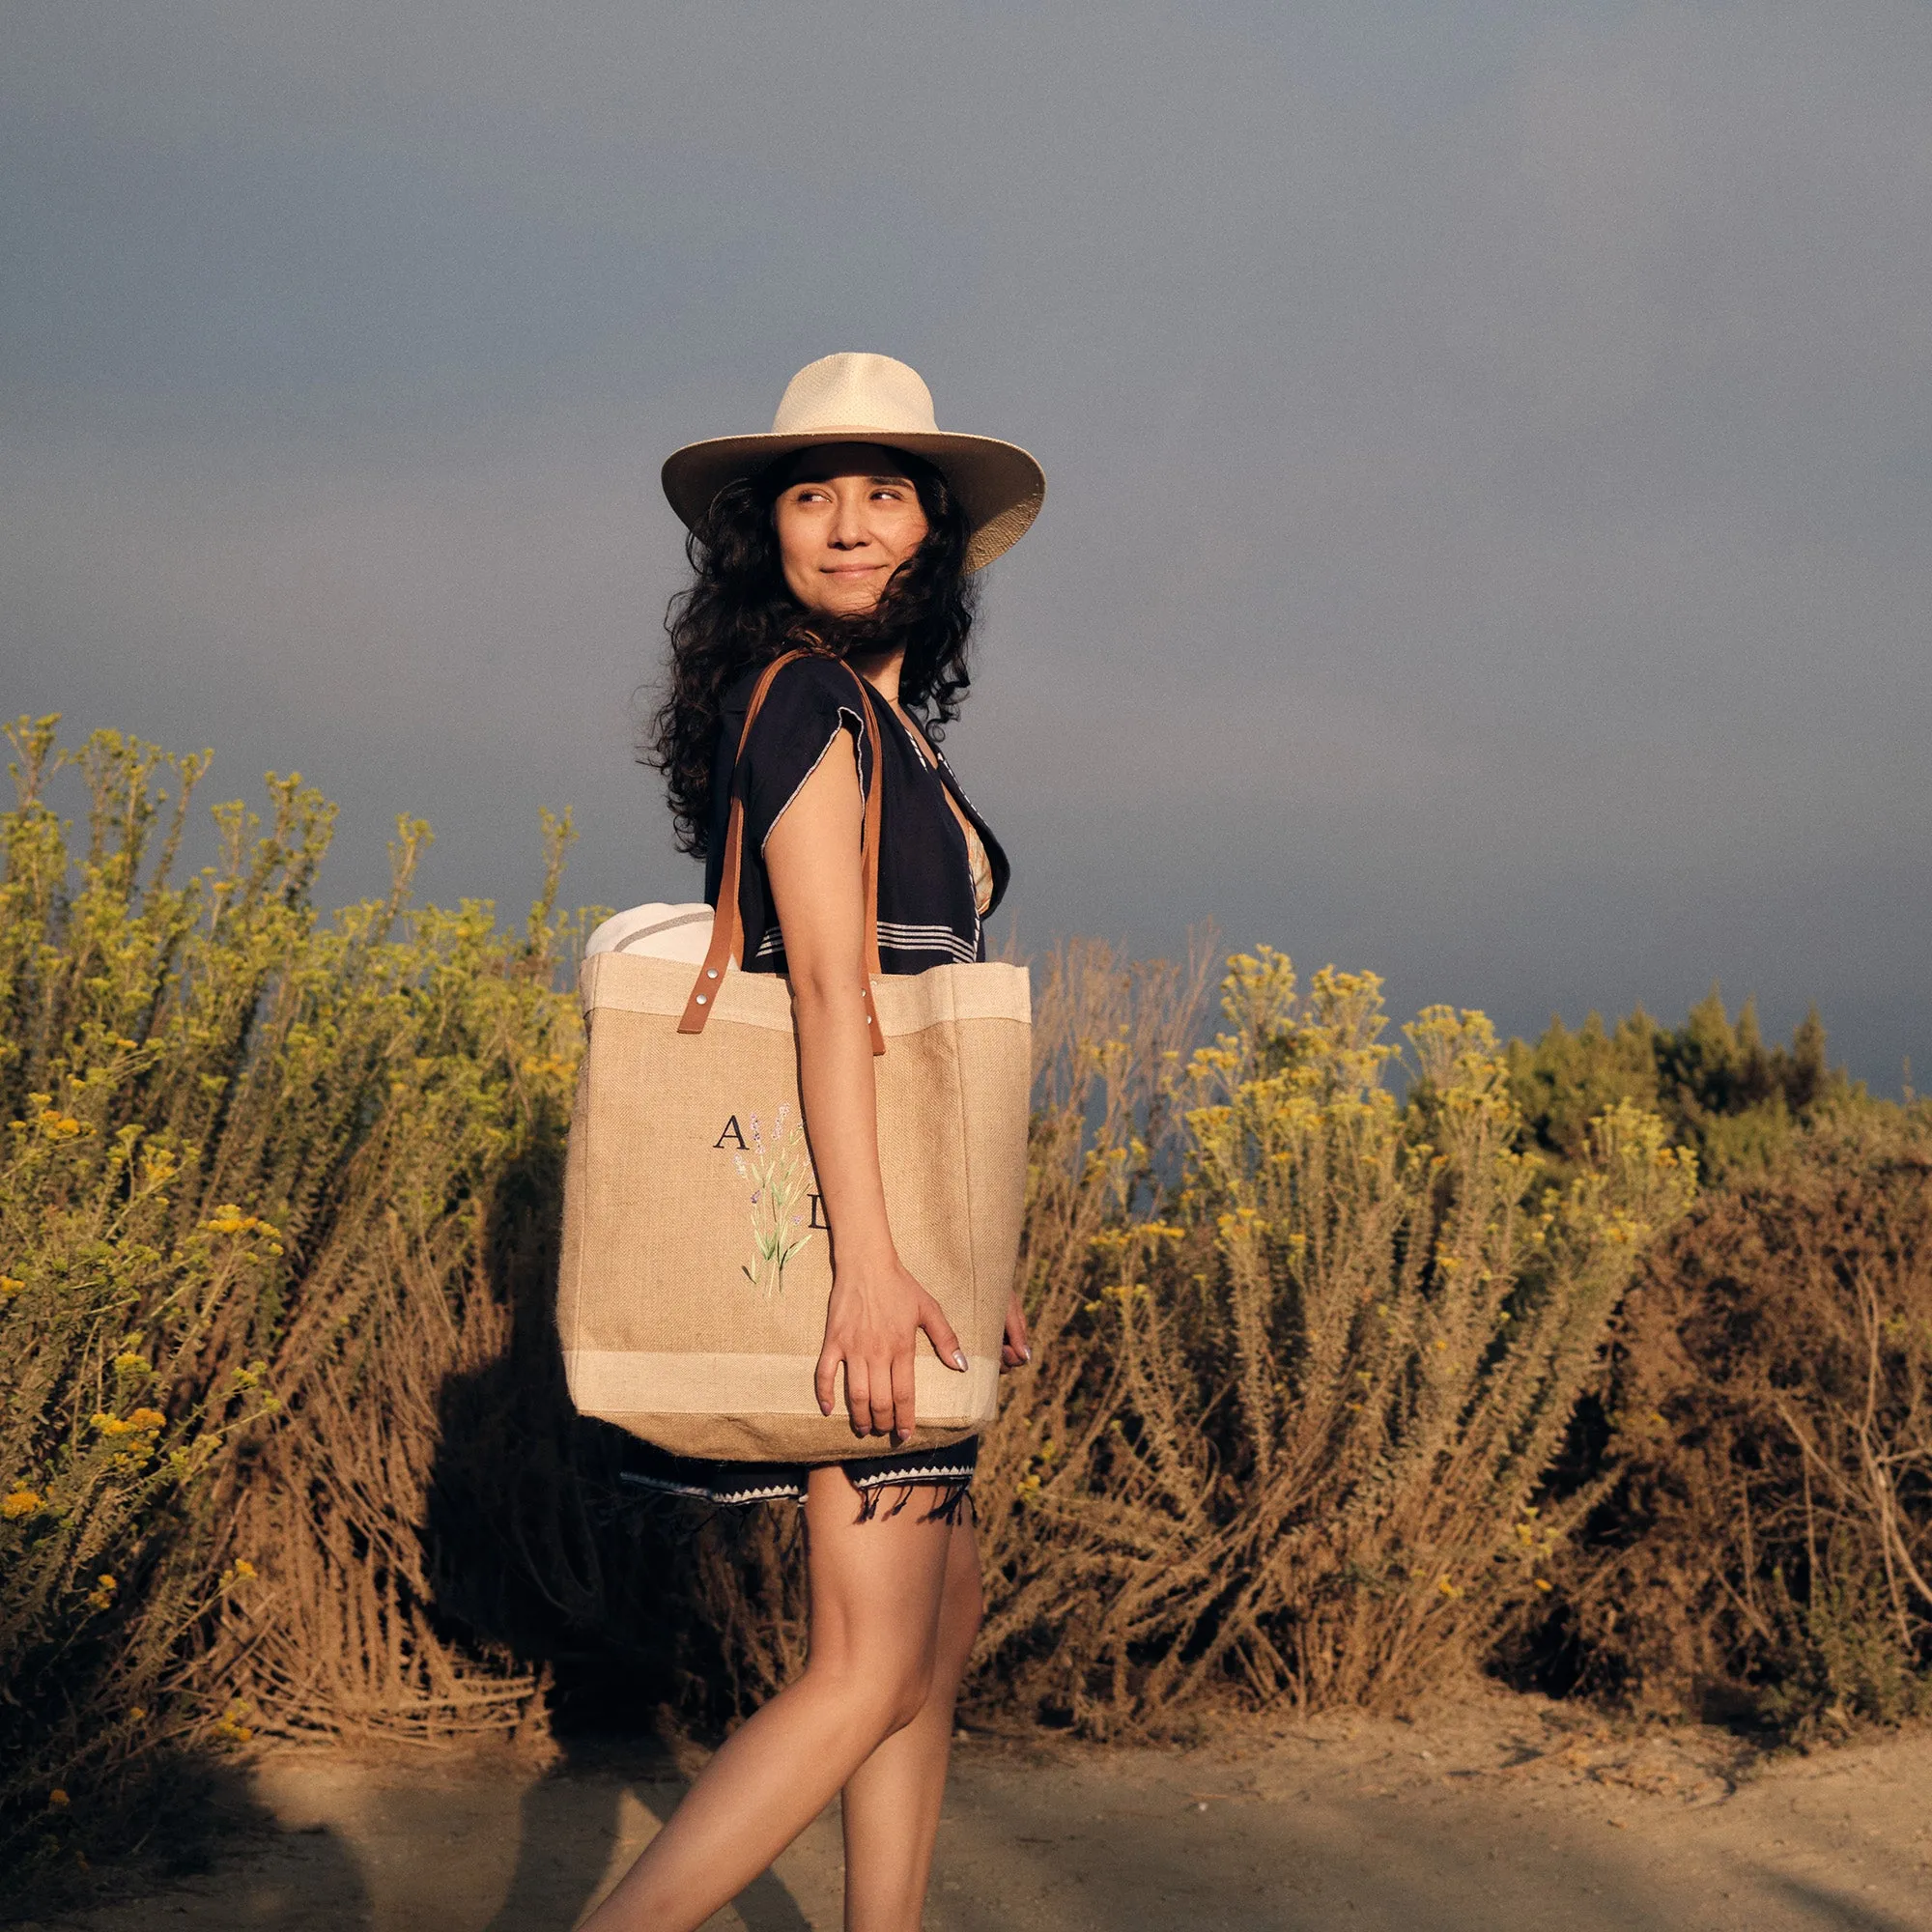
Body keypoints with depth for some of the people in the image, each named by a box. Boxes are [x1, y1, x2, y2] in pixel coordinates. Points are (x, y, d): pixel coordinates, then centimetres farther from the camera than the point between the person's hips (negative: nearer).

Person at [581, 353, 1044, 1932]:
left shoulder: (891, 719, 17)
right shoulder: (803, 696, -11)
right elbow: (826, 986, -22)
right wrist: (872, 1261, -29)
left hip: (900, 1220, 10)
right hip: (844, 1213, -10)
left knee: (940, 1629, 13)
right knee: (872, 1670, -9)